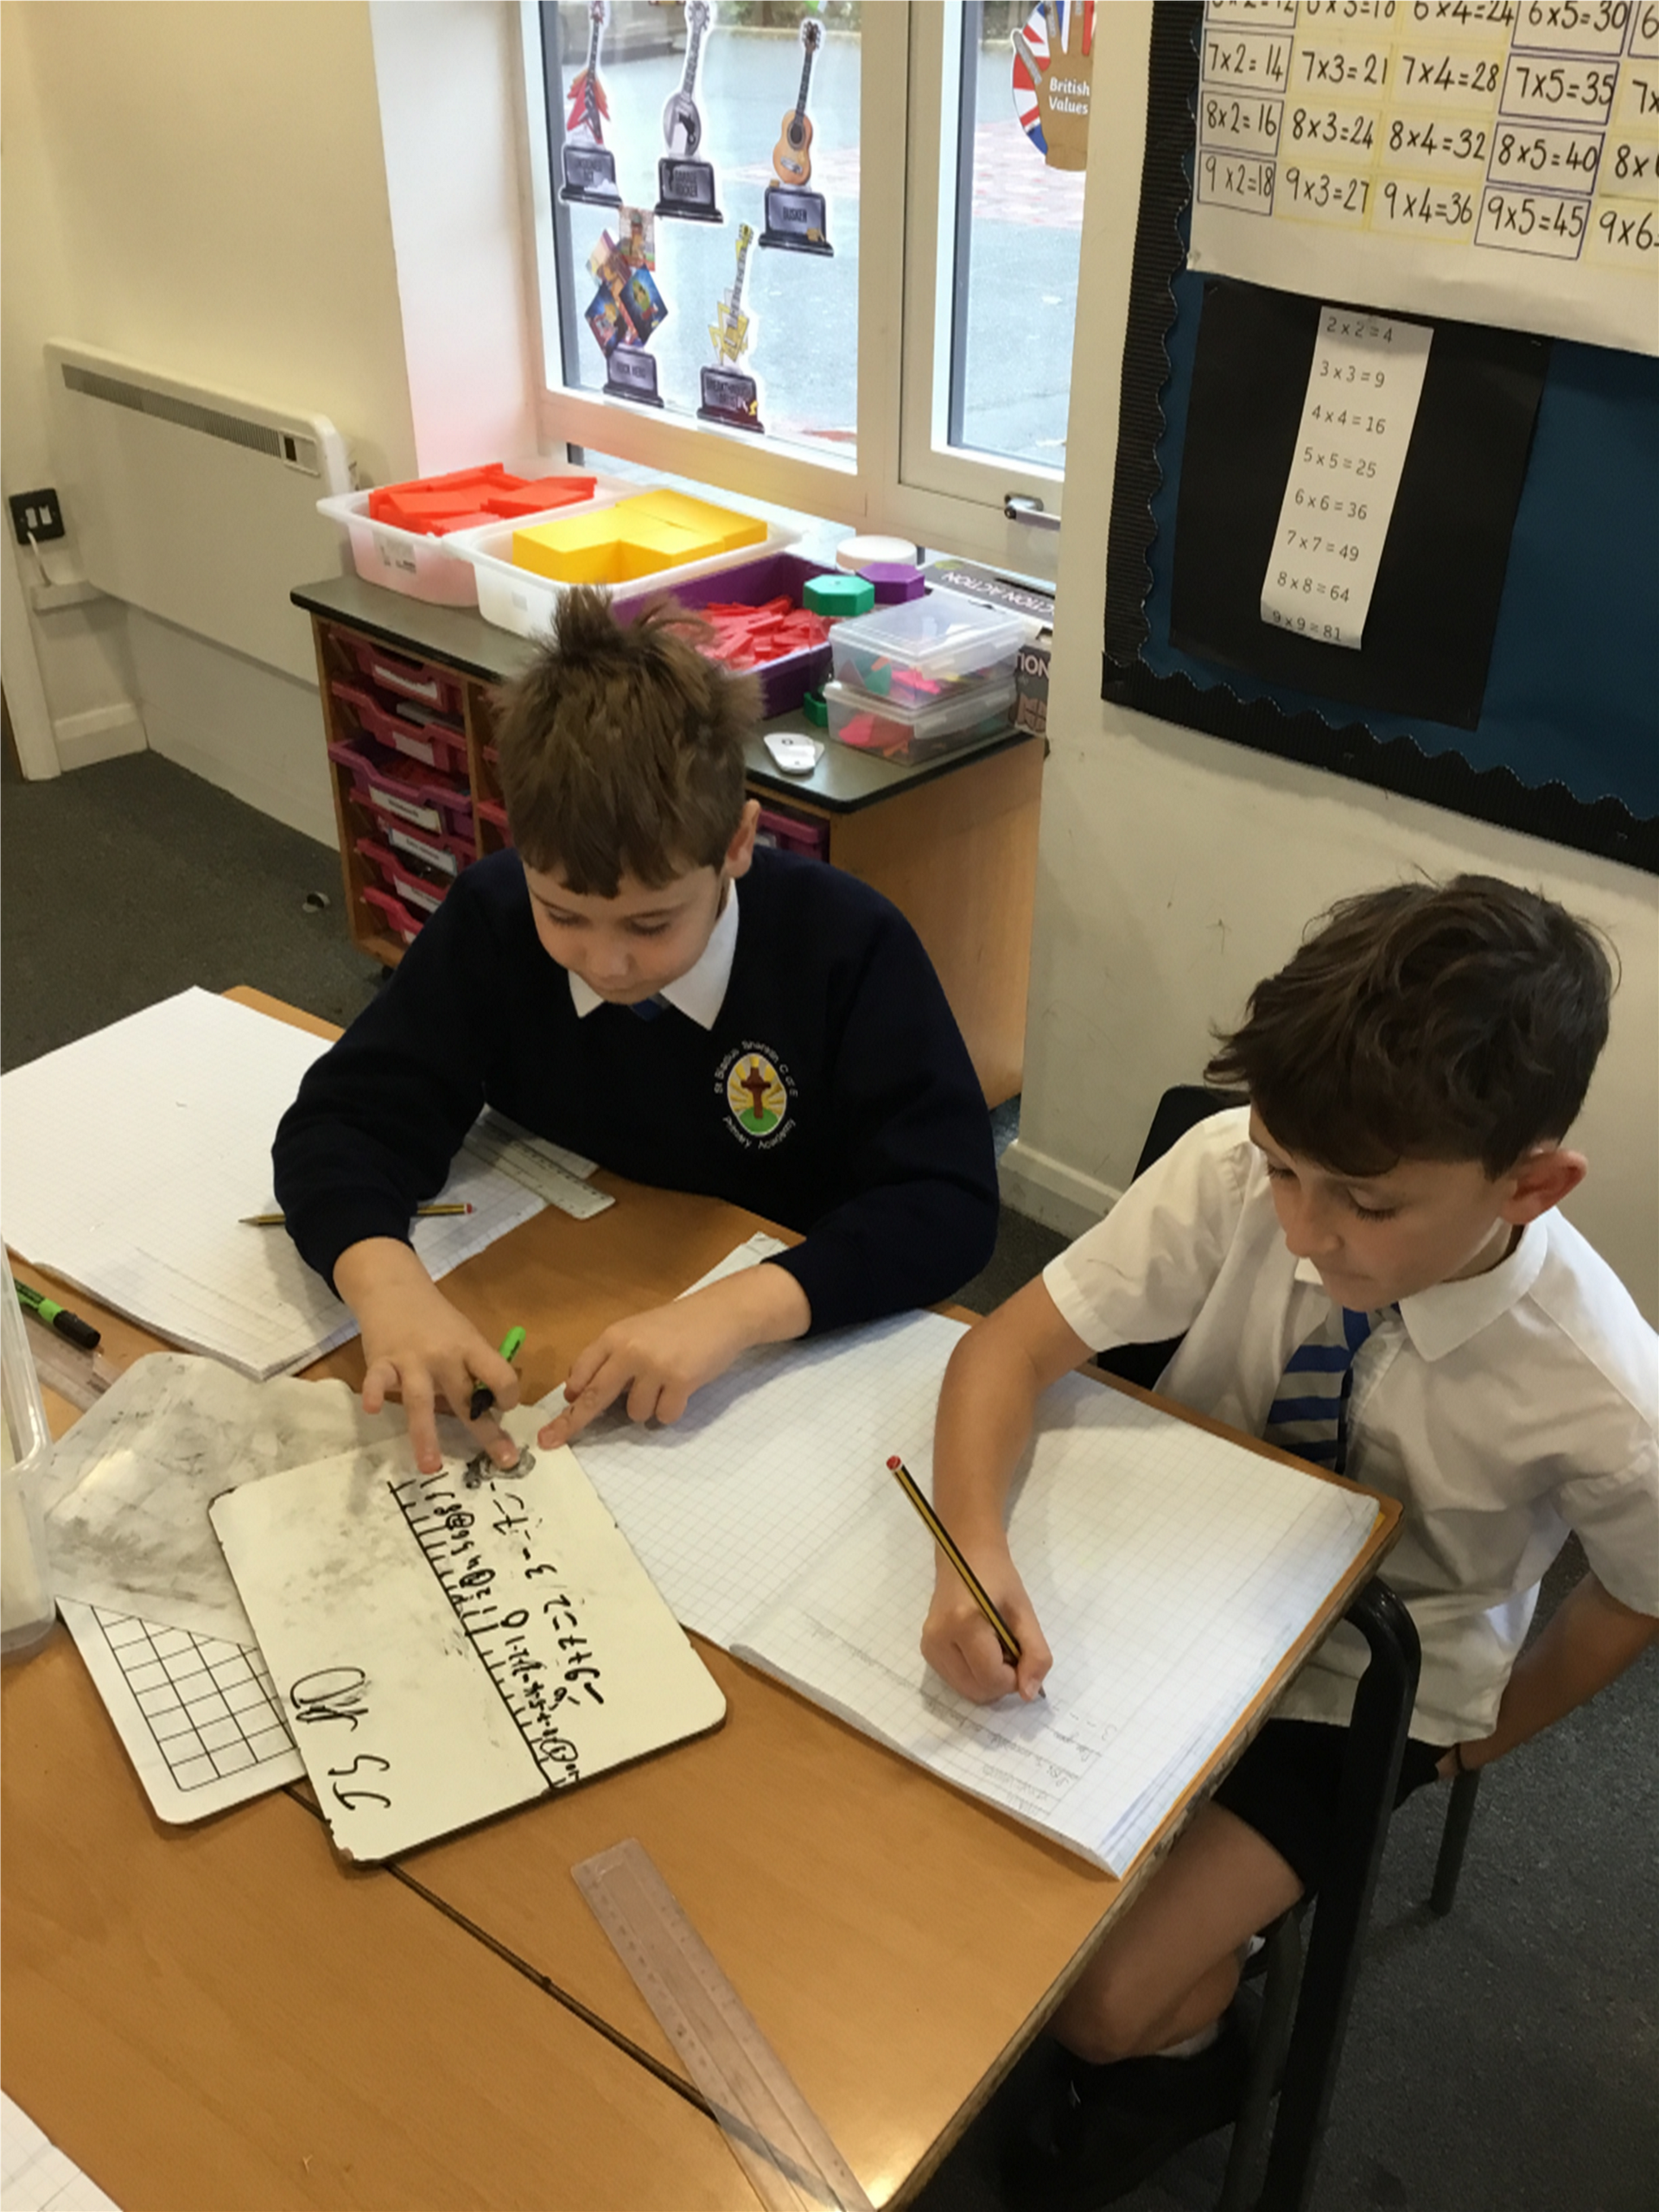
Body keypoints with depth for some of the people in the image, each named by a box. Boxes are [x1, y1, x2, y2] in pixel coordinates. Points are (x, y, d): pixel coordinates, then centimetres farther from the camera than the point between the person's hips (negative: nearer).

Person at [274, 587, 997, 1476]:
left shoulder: (848, 946, -19)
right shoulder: (491, 921, -11)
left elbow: (949, 1203, -22)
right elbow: (346, 1118, -10)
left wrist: (738, 1309, -38)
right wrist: (387, 1284, -33)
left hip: (803, 1351, -3)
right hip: (560, 1328, 4)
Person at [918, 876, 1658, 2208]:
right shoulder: (1237, 1171, -27)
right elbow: (1016, 1346, -22)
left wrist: (1479, 1741, 5)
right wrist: (975, 1559, -39)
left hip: (1358, 1689, -2)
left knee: (1105, 1997, -14)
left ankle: (1186, 2050, 22)